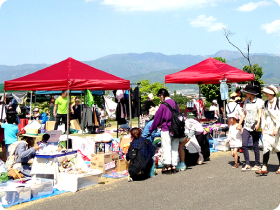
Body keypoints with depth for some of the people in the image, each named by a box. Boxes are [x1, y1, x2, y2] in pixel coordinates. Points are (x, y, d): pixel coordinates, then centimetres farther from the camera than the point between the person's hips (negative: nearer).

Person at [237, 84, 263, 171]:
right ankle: (247, 164, 1)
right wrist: (239, 124, 17)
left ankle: (257, 165, 13)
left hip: (255, 127, -5)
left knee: (255, 146, 1)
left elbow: (260, 113, -13)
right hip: (246, 126, 5)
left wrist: (258, 123, -26)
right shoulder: (246, 101, 13)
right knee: (244, 145, -6)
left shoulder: (259, 101, -3)